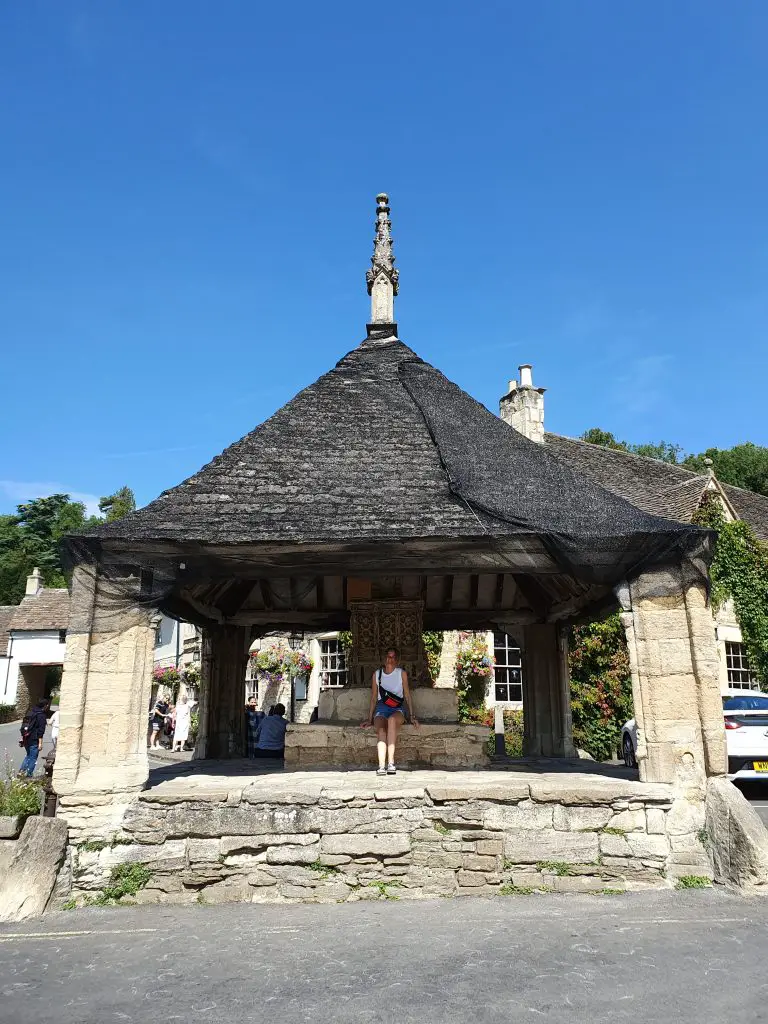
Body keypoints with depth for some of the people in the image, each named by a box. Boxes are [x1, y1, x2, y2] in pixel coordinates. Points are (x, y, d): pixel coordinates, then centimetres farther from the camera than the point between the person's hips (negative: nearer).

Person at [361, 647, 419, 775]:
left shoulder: (402, 673, 6)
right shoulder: (377, 674, 10)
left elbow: (407, 695, 7)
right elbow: (374, 698, 14)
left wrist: (412, 716, -1)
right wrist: (369, 719, 9)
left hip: (397, 709, -1)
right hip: (381, 708, 1)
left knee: (392, 719, -37)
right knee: (381, 730, -32)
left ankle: (391, 762, -39)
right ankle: (381, 765, -43)